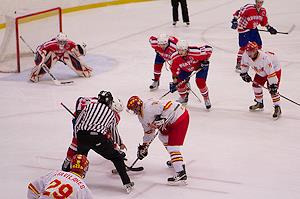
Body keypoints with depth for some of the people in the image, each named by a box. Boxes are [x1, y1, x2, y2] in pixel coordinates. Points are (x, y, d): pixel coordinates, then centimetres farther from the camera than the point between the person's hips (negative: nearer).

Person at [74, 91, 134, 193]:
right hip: (98, 138, -2)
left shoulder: (90, 106, 23)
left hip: (82, 136, 2)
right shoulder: (111, 113, 21)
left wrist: (79, 140, 30)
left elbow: (77, 124, 20)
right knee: (117, 157, 15)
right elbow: (114, 132, 30)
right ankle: (127, 184, 9)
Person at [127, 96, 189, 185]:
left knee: (172, 146, -14)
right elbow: (148, 130, 21)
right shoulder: (141, 116, 11)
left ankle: (181, 174, -19)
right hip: (171, 121, 11)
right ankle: (175, 161, 41)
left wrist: (163, 118, -30)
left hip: (180, 116, -11)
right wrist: (144, 146, 21)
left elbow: (168, 105, -26)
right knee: (163, 137, 27)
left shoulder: (149, 106, -21)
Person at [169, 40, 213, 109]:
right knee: (180, 82, -6)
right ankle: (184, 98, 24)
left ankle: (206, 99, 6)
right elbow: (174, 69, -12)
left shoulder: (195, 52, -41)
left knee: (200, 82, -19)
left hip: (200, 65, -4)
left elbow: (208, 48, -30)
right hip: (186, 68, 4)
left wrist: (205, 60, -26)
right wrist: (175, 81, -14)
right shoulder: (175, 57, -27)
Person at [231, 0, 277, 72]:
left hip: (253, 29, 7)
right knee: (243, 46, -14)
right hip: (244, 29, -7)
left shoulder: (263, 11, 1)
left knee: (258, 45, 9)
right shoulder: (248, 8, -23)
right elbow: (238, 13, -29)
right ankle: (238, 65, -8)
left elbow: (264, 21, 17)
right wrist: (235, 20, -41)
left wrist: (269, 28, 14)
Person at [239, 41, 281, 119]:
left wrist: (273, 85, -38)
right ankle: (259, 103, 29)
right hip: (261, 71, 8)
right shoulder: (246, 55, -23)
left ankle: (277, 108, -9)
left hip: (274, 69, -8)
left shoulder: (264, 58, -42)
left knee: (272, 89, -18)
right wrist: (244, 73, 0)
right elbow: (244, 63, 3)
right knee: (256, 85, 7)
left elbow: (271, 72, -39)